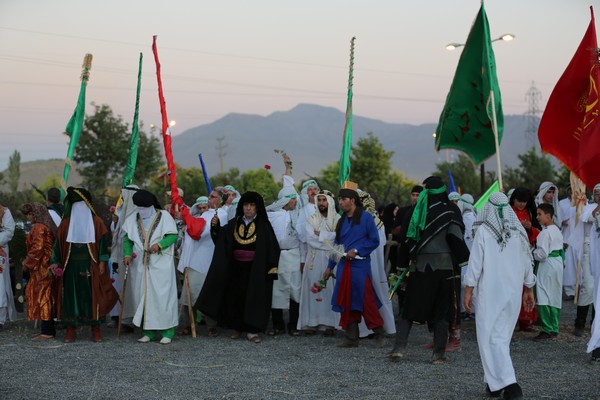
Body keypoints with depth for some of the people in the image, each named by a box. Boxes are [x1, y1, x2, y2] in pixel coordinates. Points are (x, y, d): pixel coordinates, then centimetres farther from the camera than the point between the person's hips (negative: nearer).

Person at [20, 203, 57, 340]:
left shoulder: (39, 228, -14)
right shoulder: (47, 226, 16)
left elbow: (37, 248, -20)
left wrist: (27, 263, -8)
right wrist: (28, 261, 19)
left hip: (41, 269, -10)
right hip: (45, 267, 10)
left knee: (42, 297, -7)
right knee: (46, 298, 12)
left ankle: (47, 331, -6)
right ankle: (48, 330, 15)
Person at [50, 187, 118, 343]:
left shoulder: (96, 222, 3)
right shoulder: (66, 224, 8)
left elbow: (103, 242, 0)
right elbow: (58, 243, 6)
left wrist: (102, 262, -8)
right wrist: (56, 262, -4)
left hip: (90, 266, -2)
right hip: (71, 266, 2)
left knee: (92, 295, 0)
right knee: (71, 294, 1)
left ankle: (96, 329, 6)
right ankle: (71, 329, 6)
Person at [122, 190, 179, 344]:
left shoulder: (164, 216, -2)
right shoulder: (133, 218, 8)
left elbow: (173, 235, -5)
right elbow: (127, 238, 10)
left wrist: (159, 245, -20)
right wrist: (127, 254, -6)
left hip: (161, 265, -4)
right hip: (142, 264, 4)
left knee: (162, 295, -6)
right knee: (144, 296, 3)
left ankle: (167, 332, -1)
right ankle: (149, 331, 9)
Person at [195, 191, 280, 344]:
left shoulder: (263, 225, -1)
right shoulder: (234, 224, 8)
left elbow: (272, 247, -6)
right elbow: (221, 239, 2)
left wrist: (271, 267, -13)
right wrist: (215, 227, -15)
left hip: (255, 269, -3)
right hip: (235, 269, 3)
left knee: (254, 297, -2)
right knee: (236, 296, 3)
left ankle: (252, 330, 5)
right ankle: (237, 327, 16)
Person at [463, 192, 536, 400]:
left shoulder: (484, 230, -10)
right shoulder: (519, 232, 2)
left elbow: (475, 262, -9)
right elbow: (527, 263, 9)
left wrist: (468, 290, -2)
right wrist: (528, 289, 21)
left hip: (489, 292, -4)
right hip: (513, 293, 5)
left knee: (490, 337, -1)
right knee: (502, 336, 15)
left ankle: (508, 383, -14)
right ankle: (495, 382, 22)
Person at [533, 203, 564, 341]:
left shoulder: (545, 233, -17)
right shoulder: (557, 230, 10)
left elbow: (542, 254, -21)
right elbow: (561, 249, 14)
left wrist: (532, 253, -5)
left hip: (547, 266, -9)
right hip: (558, 264, 9)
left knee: (543, 299, -5)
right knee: (555, 298, 13)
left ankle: (546, 330, -5)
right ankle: (554, 329, 18)